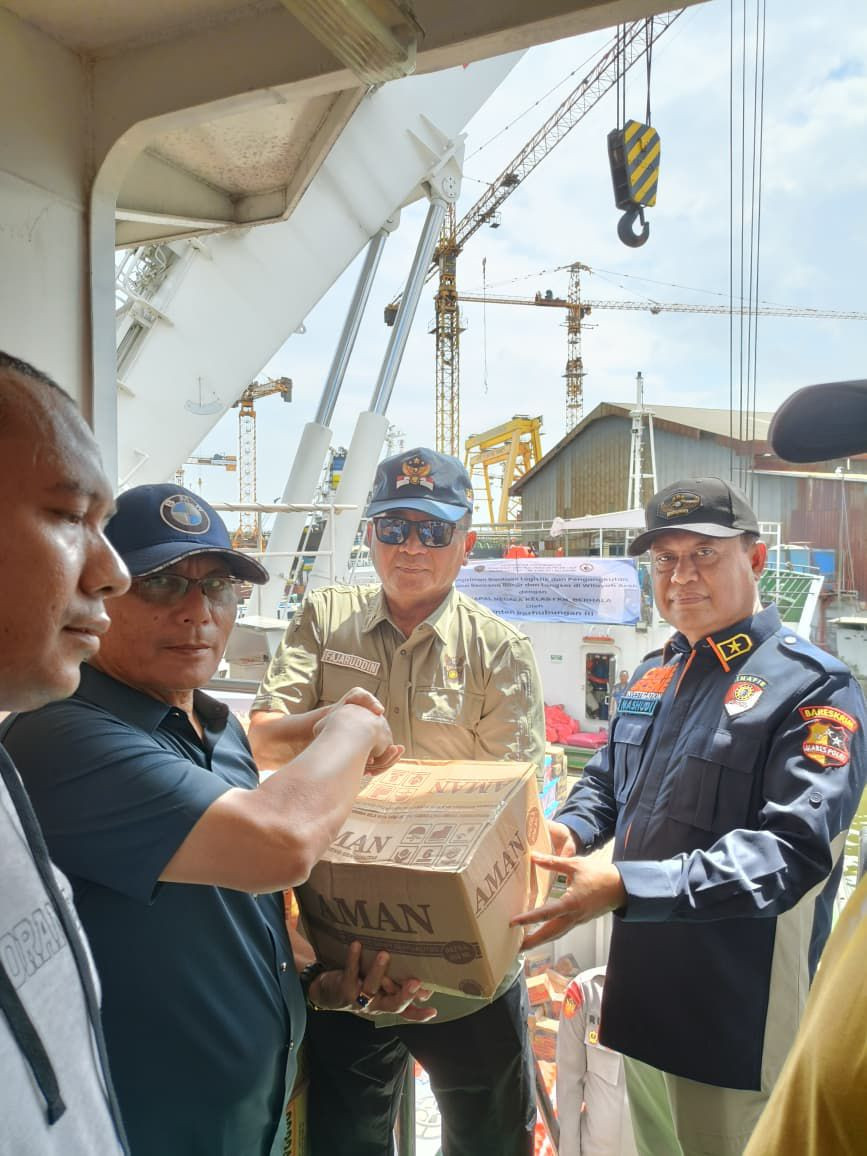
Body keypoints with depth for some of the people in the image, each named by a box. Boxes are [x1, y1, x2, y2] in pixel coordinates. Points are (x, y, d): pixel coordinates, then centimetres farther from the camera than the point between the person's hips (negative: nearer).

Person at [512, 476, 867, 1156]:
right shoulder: (654, 677, 7)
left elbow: (792, 848, -26)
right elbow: (607, 779, 19)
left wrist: (625, 887, -33)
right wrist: (571, 830, -4)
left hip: (738, 1024, -7)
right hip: (643, 993, 7)